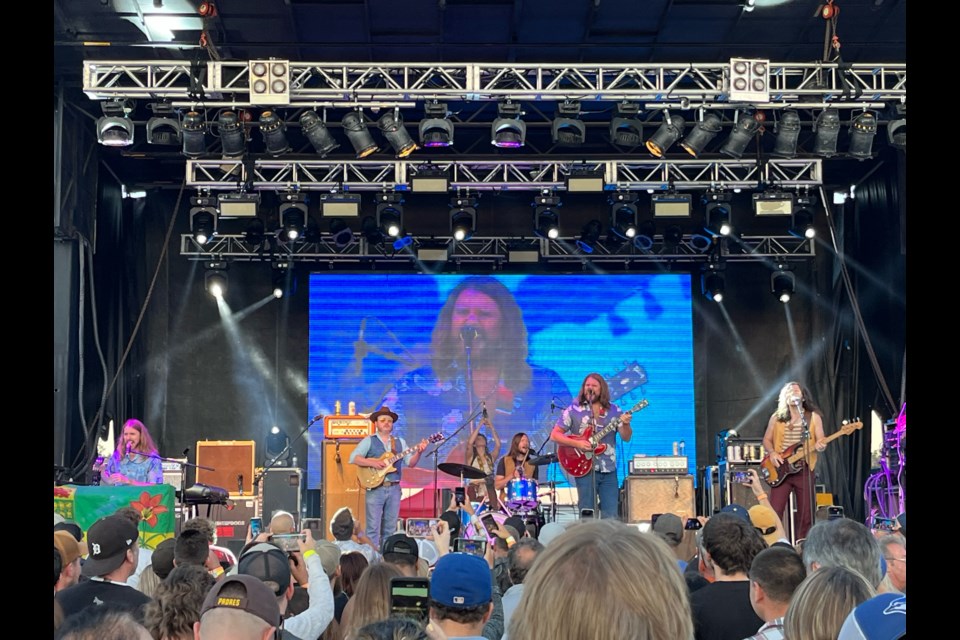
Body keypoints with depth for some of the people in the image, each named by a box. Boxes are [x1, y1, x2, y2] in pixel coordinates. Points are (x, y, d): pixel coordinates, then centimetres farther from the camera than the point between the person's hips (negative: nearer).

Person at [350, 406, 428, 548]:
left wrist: (418, 452, -13)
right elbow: (353, 458, -7)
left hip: (394, 489, 4)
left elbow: (410, 462, 6)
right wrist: (372, 463, -19)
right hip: (375, 488, -4)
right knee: (373, 527, -8)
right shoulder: (369, 441, 4)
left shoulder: (400, 442, 14)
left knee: (390, 528, 6)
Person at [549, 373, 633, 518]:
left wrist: (625, 424, -18)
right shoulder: (573, 410, 1)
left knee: (611, 516, 2)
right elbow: (555, 435, 0)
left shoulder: (614, 411, 7)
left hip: (609, 470, 2)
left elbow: (626, 438, 4)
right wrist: (577, 443, -15)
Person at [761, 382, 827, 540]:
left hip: (804, 470, -1)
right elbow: (767, 440, 13)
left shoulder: (813, 417, 6)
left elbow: (821, 442, 3)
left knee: (805, 514, 0)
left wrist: (820, 446, -21)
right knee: (775, 512, -8)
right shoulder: (776, 417, 10)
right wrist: (772, 453, -6)